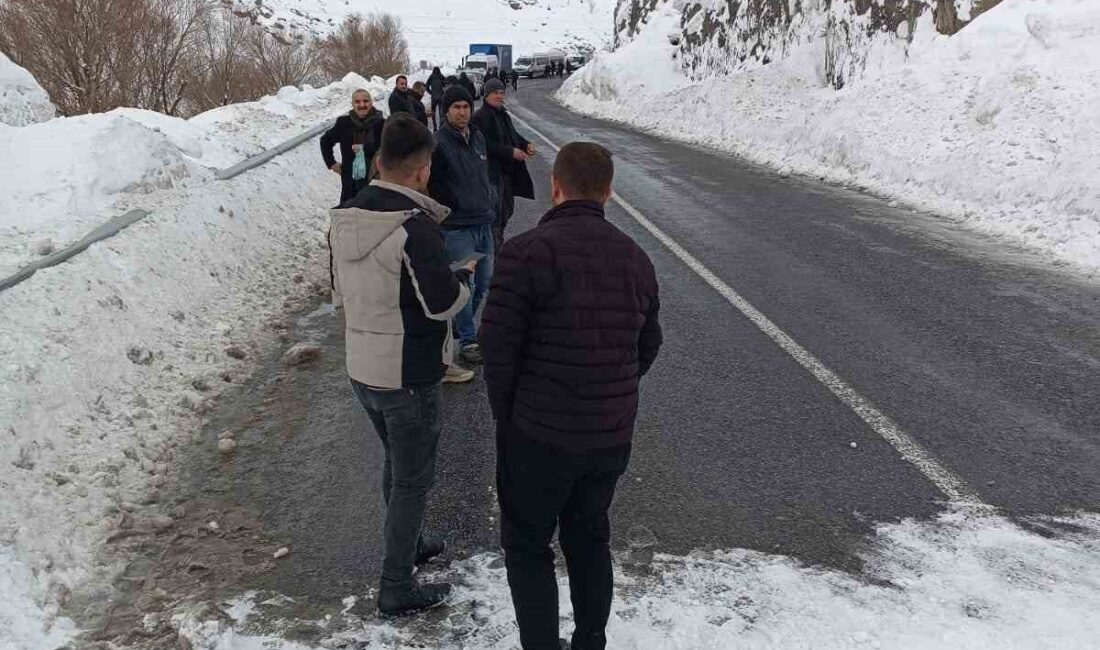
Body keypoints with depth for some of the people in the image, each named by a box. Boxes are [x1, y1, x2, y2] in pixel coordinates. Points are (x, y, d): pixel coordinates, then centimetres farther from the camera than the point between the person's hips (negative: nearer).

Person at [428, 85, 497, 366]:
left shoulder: (477, 137, 12)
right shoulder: (439, 143, -12)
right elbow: (435, 188, -13)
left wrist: (491, 198, 13)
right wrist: (461, 204, -12)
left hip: (484, 222, 8)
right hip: (458, 227, -8)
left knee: (484, 282, 15)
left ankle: (460, 325, 34)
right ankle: (468, 340, 10)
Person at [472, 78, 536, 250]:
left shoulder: (503, 114, 15)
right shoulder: (481, 117, -14)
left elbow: (512, 135, 25)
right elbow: (485, 145, -22)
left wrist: (526, 144, 4)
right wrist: (511, 152, -23)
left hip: (507, 171, 10)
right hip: (491, 172, -10)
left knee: (508, 208, 18)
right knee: (495, 211, -5)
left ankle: (497, 241, 33)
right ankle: (494, 247, 4)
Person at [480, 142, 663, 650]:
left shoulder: (527, 251, -16)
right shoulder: (636, 257, 4)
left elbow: (497, 344, -16)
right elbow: (648, 346, 11)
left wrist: (506, 411, 1)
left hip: (539, 433, -5)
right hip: (613, 435, 6)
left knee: (527, 543, 14)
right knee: (589, 537, 23)